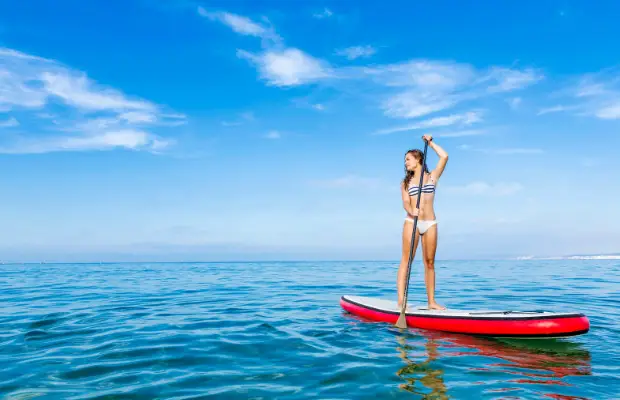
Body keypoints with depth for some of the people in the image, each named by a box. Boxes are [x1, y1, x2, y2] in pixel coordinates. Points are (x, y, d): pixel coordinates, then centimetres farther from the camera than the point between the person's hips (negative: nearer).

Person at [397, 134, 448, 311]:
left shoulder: (432, 176, 13)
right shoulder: (406, 182, 13)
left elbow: (444, 156, 0)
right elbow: (405, 202, -2)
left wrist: (430, 142, 10)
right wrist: (411, 212, -24)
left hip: (430, 223, 1)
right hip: (411, 222, -1)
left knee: (429, 263, 3)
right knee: (406, 261, -6)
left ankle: (431, 302, 7)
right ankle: (400, 301, -9)